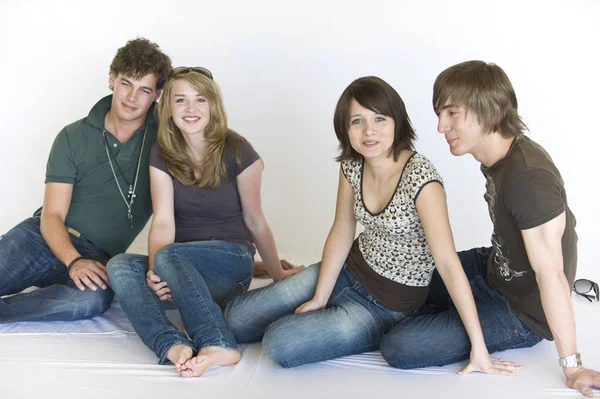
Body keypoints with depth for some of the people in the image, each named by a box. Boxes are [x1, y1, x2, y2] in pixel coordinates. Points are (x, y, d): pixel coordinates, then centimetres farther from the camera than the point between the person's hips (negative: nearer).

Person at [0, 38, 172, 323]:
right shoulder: (74, 137, 3)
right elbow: (52, 216, -2)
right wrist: (74, 261, -22)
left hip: (96, 256, 0)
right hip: (44, 237, 1)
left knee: (95, 298, -37)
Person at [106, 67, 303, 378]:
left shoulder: (237, 152, -8)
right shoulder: (162, 155, 2)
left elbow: (254, 219, 2)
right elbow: (163, 221, -9)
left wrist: (277, 273, 12)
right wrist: (155, 272, -28)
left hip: (231, 259, -4)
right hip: (181, 269, 4)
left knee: (168, 255, -34)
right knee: (119, 266, -26)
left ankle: (216, 344, -45)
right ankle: (173, 346, -46)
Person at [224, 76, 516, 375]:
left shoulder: (421, 179, -29)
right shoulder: (352, 165, -8)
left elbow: (448, 263, -31)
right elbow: (341, 233, 1)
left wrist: (479, 348, -30)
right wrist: (319, 299, -3)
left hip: (390, 303, -6)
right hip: (352, 269, 6)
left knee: (279, 343, -20)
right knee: (234, 319, 2)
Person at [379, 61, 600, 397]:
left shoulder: (528, 178, -32)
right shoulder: (498, 155, -4)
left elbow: (550, 273, -30)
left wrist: (571, 365, -24)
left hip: (522, 314, -8)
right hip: (494, 269, 9)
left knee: (399, 348, -18)